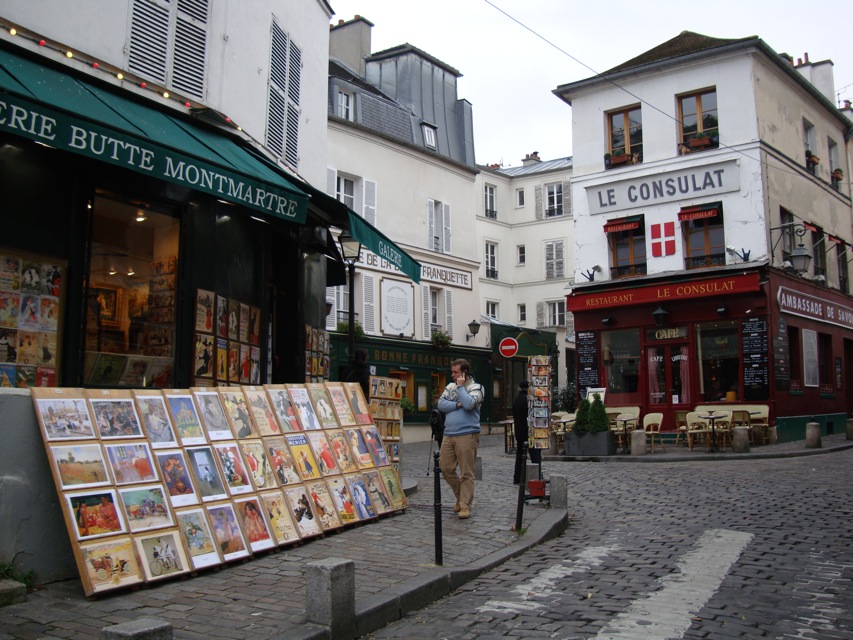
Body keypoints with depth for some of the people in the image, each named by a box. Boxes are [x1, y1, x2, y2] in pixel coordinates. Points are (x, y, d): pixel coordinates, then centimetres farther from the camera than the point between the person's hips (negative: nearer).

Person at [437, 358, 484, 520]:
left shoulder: (475, 388, -1)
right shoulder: (450, 386, 16)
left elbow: (469, 404, -19)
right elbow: (441, 404, 3)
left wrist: (460, 387, -8)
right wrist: (458, 404, -9)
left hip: (467, 435, -6)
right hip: (449, 435, 6)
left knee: (466, 473, -4)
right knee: (446, 468, 8)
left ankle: (465, 505, 3)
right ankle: (461, 496, 27)